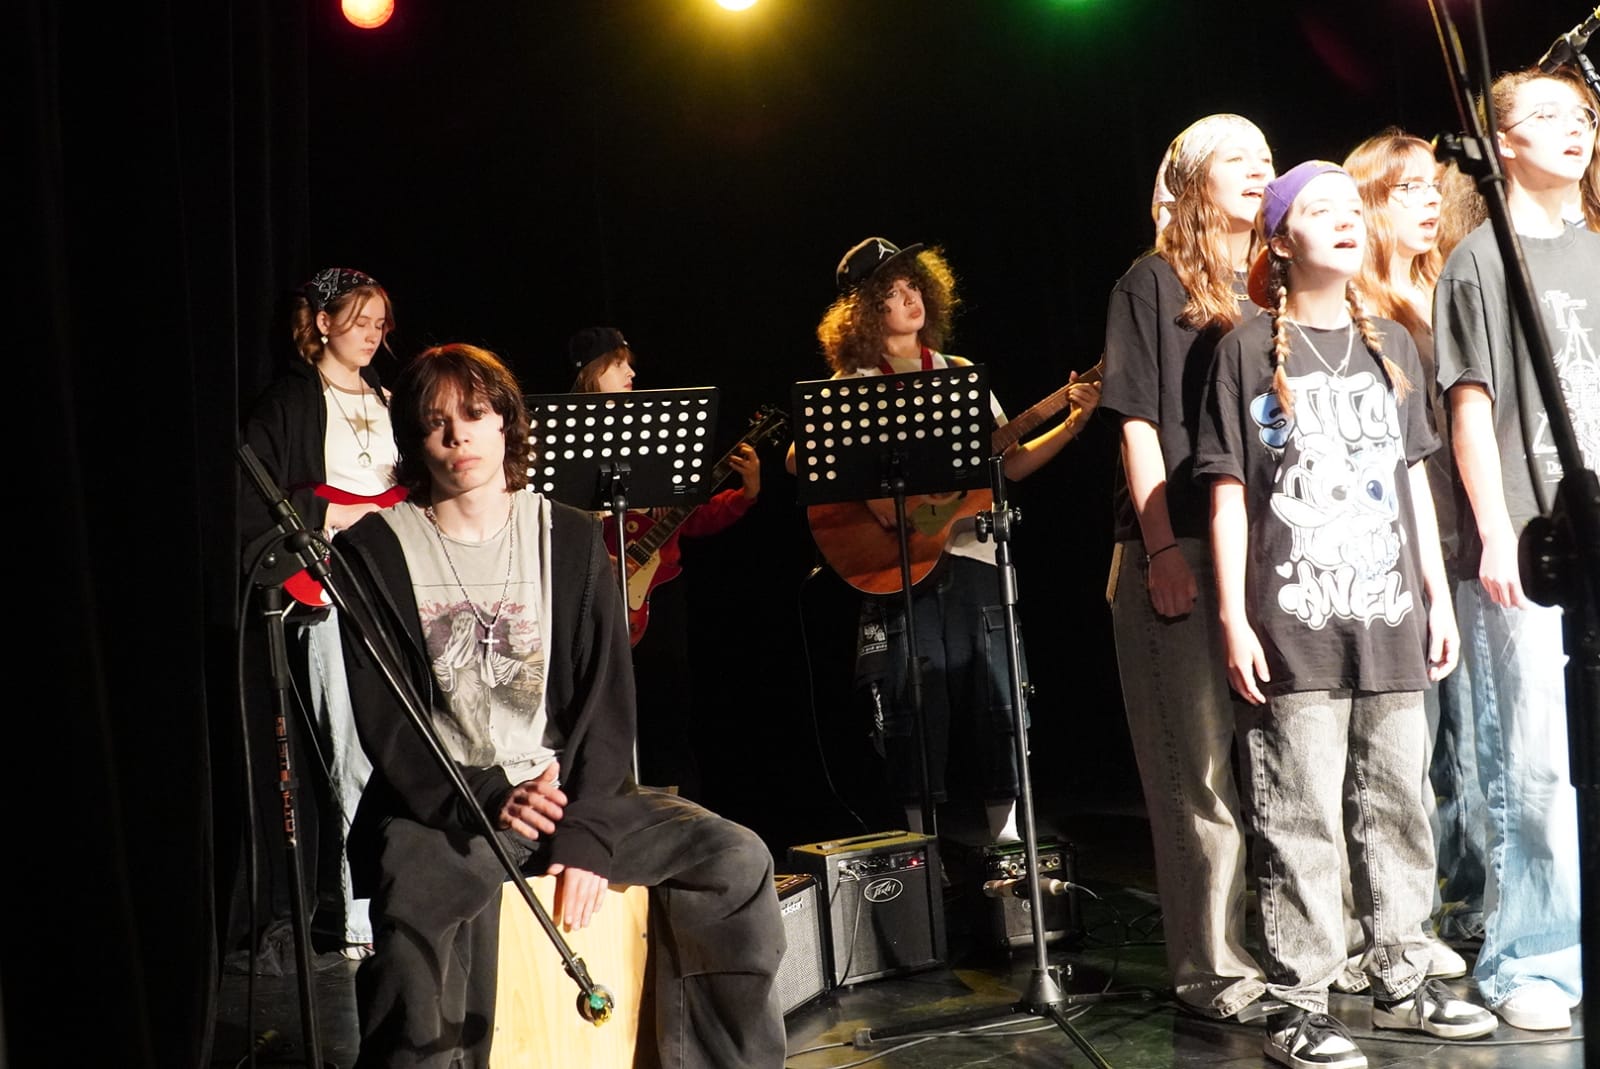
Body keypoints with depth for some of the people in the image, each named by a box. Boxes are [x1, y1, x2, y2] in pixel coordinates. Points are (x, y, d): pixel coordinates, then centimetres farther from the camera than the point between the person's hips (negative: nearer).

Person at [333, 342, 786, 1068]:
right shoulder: (374, 552, 1)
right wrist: (483, 803, -19)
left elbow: (606, 697, 2)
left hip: (561, 790, 3)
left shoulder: (571, 537, 8)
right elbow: (382, 719, -4)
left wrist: (586, 831, -12)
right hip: (441, 807, -3)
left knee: (735, 858, -14)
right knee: (420, 904, -37)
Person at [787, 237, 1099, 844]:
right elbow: (800, 459, -10)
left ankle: (1006, 841, 12)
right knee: (916, 708, 0)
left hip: (970, 557, 3)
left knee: (995, 702, 2)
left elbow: (1010, 462, 13)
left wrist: (1071, 424, 1)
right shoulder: (850, 388, 2)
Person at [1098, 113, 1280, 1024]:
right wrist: (1160, 549, -13)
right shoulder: (1154, 285, 2)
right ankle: (1215, 968, 5)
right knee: (1201, 766, -2)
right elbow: (1139, 423, -5)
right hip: (1182, 551, -5)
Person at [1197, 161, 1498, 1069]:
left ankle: (1403, 980, 24)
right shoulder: (1250, 349, 0)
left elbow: (1413, 479, 17)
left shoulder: (1392, 346, 14)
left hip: (1391, 620, 5)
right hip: (1295, 625, -5)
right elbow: (1229, 493, -1)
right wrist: (1234, 617, -7)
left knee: (1397, 808, 11)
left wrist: (1439, 595, 12)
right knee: (1301, 819, -4)